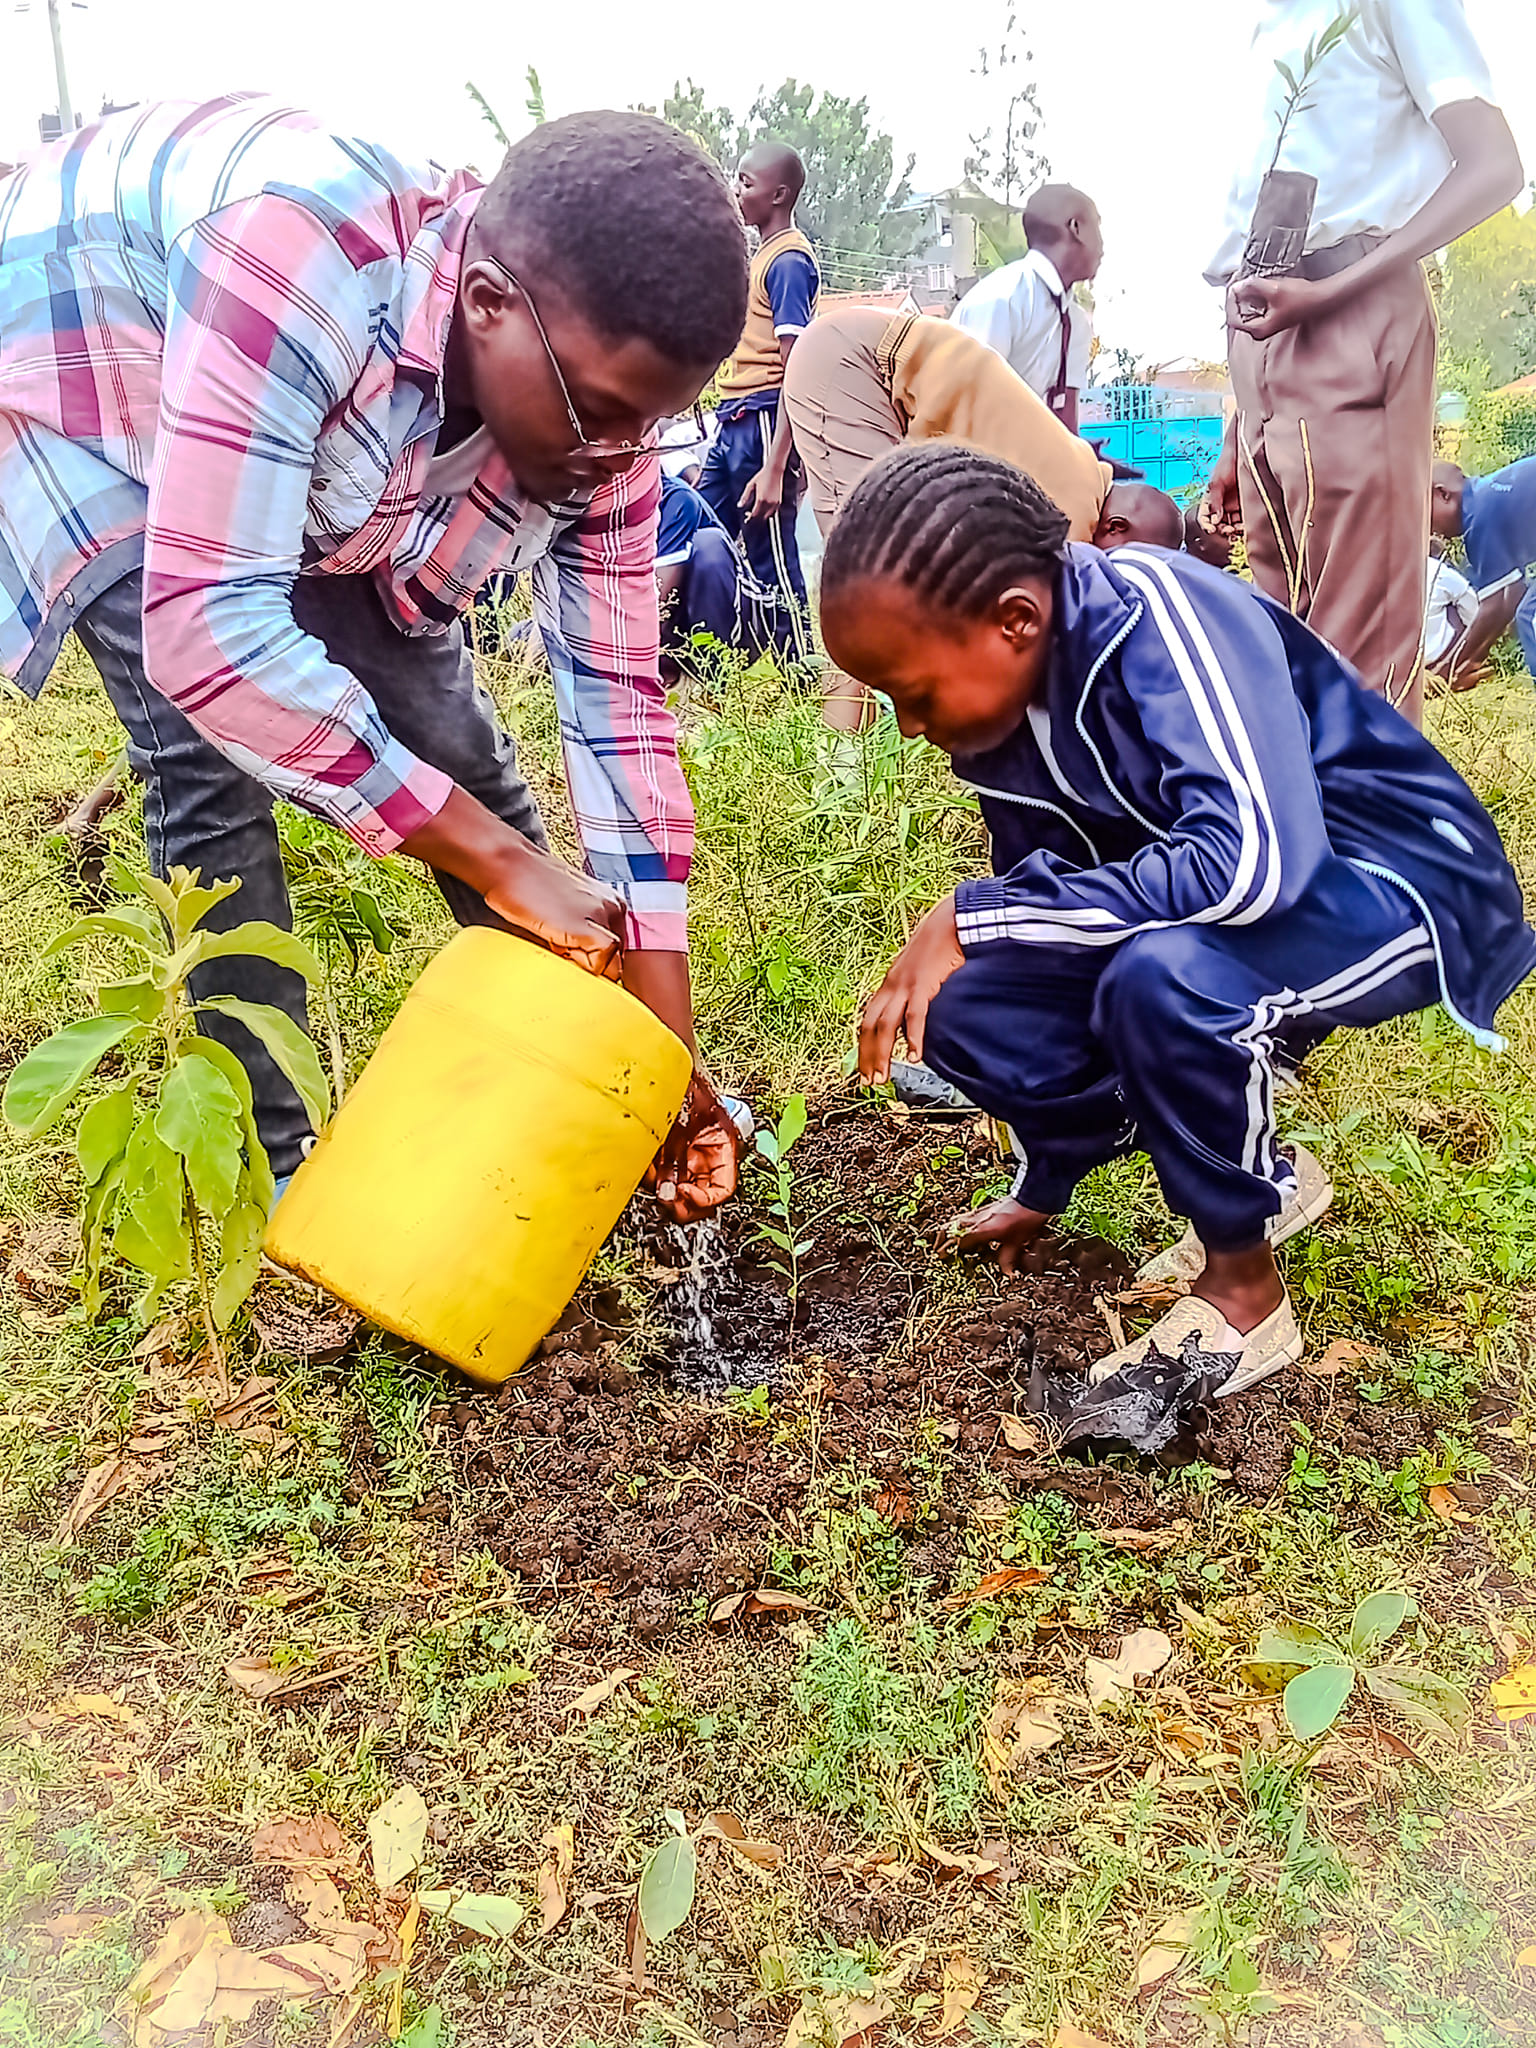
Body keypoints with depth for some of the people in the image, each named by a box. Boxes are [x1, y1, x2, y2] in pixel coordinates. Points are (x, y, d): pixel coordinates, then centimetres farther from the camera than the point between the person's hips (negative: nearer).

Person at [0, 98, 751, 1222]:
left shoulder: (598, 385, -22)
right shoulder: (303, 254, -43)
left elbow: (617, 697, -19)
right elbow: (206, 624, -44)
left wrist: (672, 1046, -20)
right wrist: (497, 857, -41)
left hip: (319, 474, 5)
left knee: (454, 749, 0)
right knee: (212, 759, -20)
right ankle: (280, 1164, -5)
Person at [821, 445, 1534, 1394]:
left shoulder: (1157, 616, -27)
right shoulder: (999, 706, -3)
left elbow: (1253, 864, -40)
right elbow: (1059, 898, 7)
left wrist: (970, 917, -31)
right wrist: (1046, 1188, 14)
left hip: (1398, 879, -7)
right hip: (1209, 908, 8)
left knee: (1162, 976, -37)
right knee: (971, 1017, -10)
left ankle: (1245, 1293, -10)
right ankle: (1259, 1172, 10)